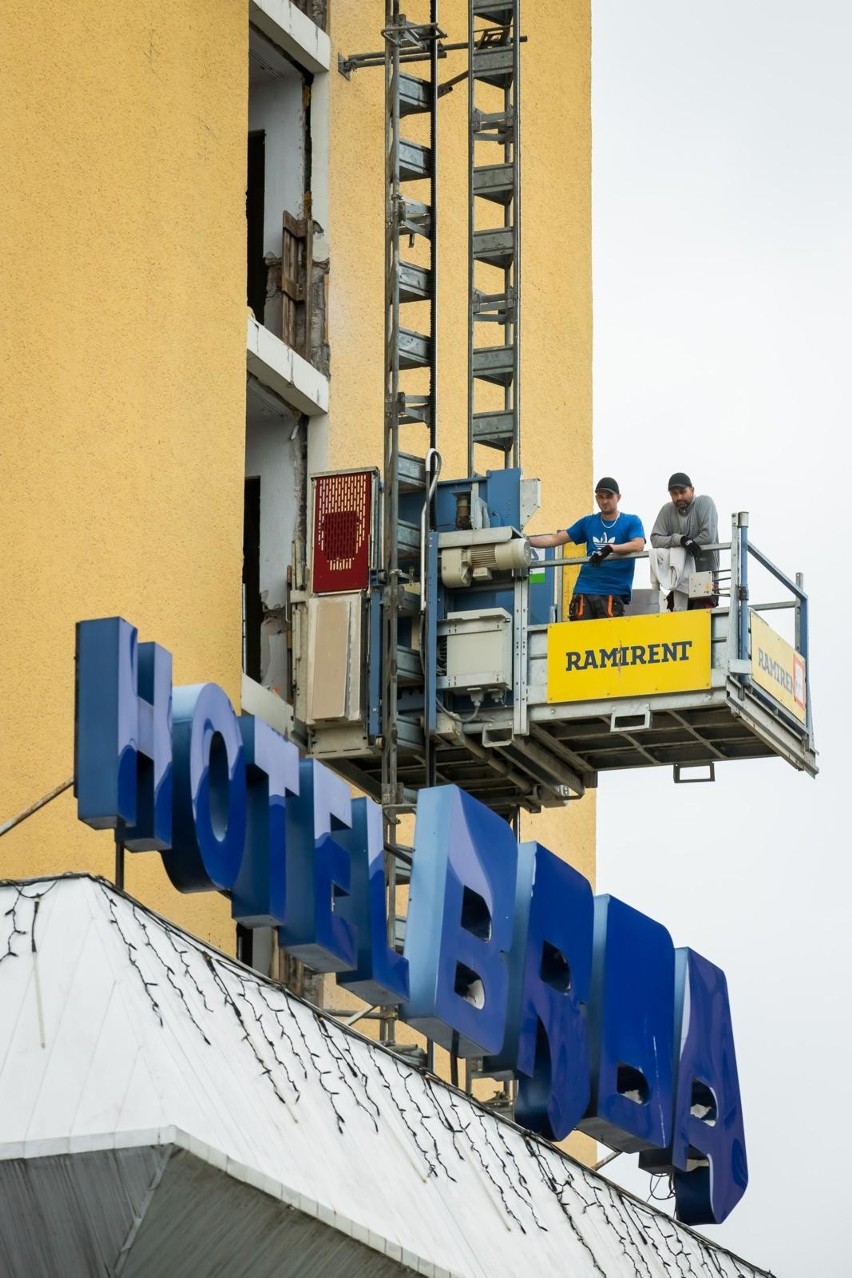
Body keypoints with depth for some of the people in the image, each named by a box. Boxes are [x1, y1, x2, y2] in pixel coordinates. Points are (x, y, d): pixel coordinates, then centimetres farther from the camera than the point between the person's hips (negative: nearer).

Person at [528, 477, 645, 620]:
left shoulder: (631, 522, 5)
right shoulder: (588, 522, 15)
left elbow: (638, 545, -14)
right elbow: (555, 539, 15)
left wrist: (609, 548, -26)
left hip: (613, 592, -4)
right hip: (584, 590, 4)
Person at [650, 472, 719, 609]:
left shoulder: (705, 503, -5)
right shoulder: (667, 510, 6)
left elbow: (709, 536, -17)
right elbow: (655, 539, -5)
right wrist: (679, 540, -22)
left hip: (705, 572, -4)